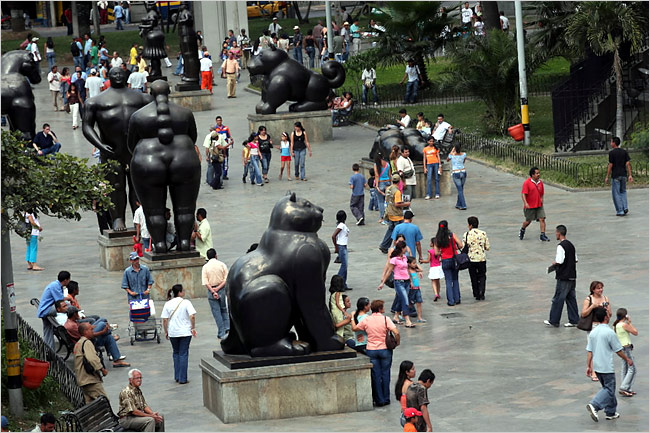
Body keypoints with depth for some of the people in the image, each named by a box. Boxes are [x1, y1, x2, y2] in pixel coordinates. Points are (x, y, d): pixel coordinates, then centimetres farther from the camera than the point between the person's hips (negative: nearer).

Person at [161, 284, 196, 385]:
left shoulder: (168, 304, 0)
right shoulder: (186, 302, -8)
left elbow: (165, 320, -2)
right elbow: (192, 316, -16)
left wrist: (166, 332, 9)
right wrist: (193, 328, -5)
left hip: (173, 332, 3)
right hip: (185, 332, -3)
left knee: (176, 353, 19)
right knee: (183, 354, 3)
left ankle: (177, 377, 20)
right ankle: (182, 379, 1)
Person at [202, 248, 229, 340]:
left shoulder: (205, 267, -4)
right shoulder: (222, 265, -2)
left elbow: (205, 282, -11)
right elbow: (226, 279, -7)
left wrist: (213, 292, -14)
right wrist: (218, 288, -9)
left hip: (211, 291, -1)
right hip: (222, 289, 1)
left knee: (217, 312, 4)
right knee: (224, 310, 19)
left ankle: (221, 333, 4)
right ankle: (227, 328, 7)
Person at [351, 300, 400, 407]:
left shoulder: (366, 320, -3)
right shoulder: (385, 319, -10)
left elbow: (354, 328, 11)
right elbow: (396, 332, -19)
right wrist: (397, 342, -1)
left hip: (371, 350, 1)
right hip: (385, 350, -1)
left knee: (375, 375, 7)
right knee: (385, 374, 10)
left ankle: (379, 400, 8)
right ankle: (386, 399, 15)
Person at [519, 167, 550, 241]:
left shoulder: (540, 182, 5)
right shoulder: (527, 183, -12)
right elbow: (523, 194, -17)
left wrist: (542, 200, 10)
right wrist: (525, 203, -28)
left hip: (539, 205, 4)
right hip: (530, 206, -4)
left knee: (542, 219, -10)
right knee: (528, 221, 8)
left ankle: (542, 235, -9)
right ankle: (522, 230, 38)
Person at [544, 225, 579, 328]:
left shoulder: (561, 246, -17)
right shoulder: (571, 245, 11)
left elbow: (559, 261, -23)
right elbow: (576, 260, 16)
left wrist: (554, 263, -4)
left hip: (563, 277, -8)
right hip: (572, 276, 8)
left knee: (558, 299, 0)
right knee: (571, 298, 11)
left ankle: (554, 321, 6)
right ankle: (574, 320, 12)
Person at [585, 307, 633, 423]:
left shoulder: (593, 332, 4)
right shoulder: (609, 332, -16)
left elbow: (589, 351, 6)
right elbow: (618, 350, -9)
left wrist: (589, 366, 12)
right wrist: (627, 360, 6)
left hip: (597, 366, 7)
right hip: (607, 367, -7)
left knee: (607, 388, 19)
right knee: (609, 390, -1)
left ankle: (610, 412, 23)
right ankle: (594, 405, -19)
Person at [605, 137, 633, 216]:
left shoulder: (612, 153, -11)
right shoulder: (624, 152, 5)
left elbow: (610, 165, -11)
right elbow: (628, 164, 2)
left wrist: (607, 177, -5)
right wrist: (630, 175, 3)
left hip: (615, 175, -5)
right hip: (623, 174, 5)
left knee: (616, 193, 2)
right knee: (623, 191, 21)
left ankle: (620, 211, -1)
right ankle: (625, 207, 7)